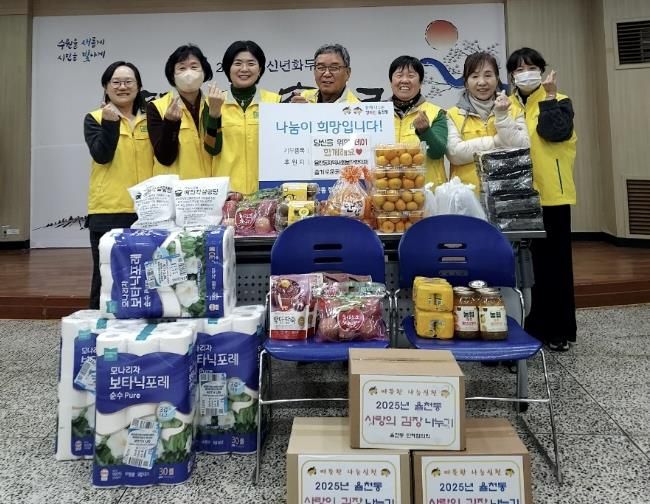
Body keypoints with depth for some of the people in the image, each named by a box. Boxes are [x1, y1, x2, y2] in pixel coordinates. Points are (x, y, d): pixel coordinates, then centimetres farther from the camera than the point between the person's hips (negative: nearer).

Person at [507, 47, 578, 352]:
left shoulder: (559, 102, 5)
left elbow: (556, 132, -15)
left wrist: (549, 97, -10)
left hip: (550, 195, -2)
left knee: (554, 261, 4)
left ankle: (557, 329, 16)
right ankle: (527, 327, 20)